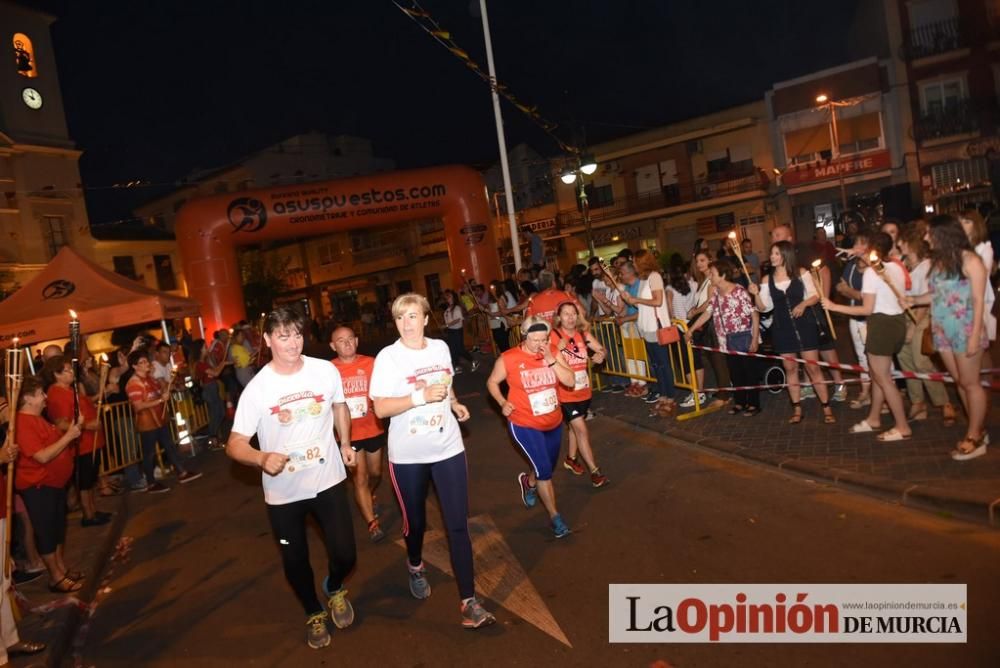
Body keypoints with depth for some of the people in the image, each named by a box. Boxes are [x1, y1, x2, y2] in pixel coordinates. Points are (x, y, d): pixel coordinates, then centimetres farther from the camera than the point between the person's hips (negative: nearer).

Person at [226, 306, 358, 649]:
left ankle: (334, 589, 43)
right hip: (283, 492, -1)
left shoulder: (326, 370, -10)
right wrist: (262, 459, -35)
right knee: (295, 562, 16)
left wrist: (345, 443, 7)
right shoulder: (257, 388, -17)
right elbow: (234, 444, -16)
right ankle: (314, 613, 46)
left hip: (328, 480, 1)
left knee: (344, 555, 5)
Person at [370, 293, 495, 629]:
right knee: (415, 521, 18)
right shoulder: (387, 357, -13)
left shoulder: (440, 348, 1)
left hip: (448, 448, 2)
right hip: (408, 455, -2)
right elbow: (380, 409, -19)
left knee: (458, 524, 0)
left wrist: (455, 403, 1)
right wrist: (420, 396, -30)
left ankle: (469, 601, 8)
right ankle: (415, 566, 50)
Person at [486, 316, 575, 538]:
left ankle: (528, 482, 56)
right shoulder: (509, 359, -16)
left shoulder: (554, 353, -7)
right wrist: (503, 403, -16)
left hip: (554, 423, 5)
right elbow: (492, 382, -2)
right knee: (545, 471, -9)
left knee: (547, 467, 22)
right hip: (525, 425, -5)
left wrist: (551, 360, -26)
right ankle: (555, 517, 12)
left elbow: (570, 381, -16)